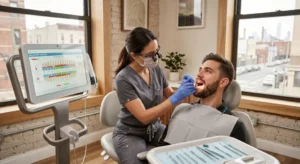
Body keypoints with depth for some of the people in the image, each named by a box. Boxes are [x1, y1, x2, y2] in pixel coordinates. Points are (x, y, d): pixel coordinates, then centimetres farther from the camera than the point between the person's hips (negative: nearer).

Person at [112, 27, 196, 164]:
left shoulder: (156, 70, -4)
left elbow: (170, 95, 8)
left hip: (155, 128, 5)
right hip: (130, 133, -4)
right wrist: (176, 98, -30)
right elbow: (144, 117, -25)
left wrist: (184, 89, -13)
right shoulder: (124, 79, -21)